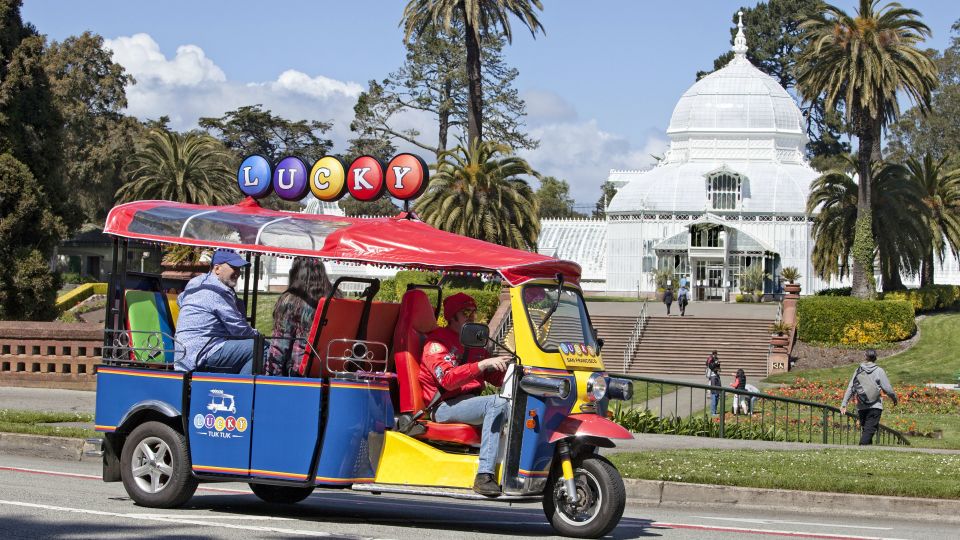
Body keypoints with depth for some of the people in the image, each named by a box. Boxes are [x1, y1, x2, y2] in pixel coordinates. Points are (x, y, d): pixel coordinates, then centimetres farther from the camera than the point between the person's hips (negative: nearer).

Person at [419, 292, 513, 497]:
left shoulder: (475, 344, 24)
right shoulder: (437, 342, -2)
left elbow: (496, 378, 19)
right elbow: (447, 379, -18)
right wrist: (483, 364, -25)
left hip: (471, 401, 7)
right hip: (445, 406, -7)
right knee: (497, 403, -32)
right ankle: (484, 475, -40)